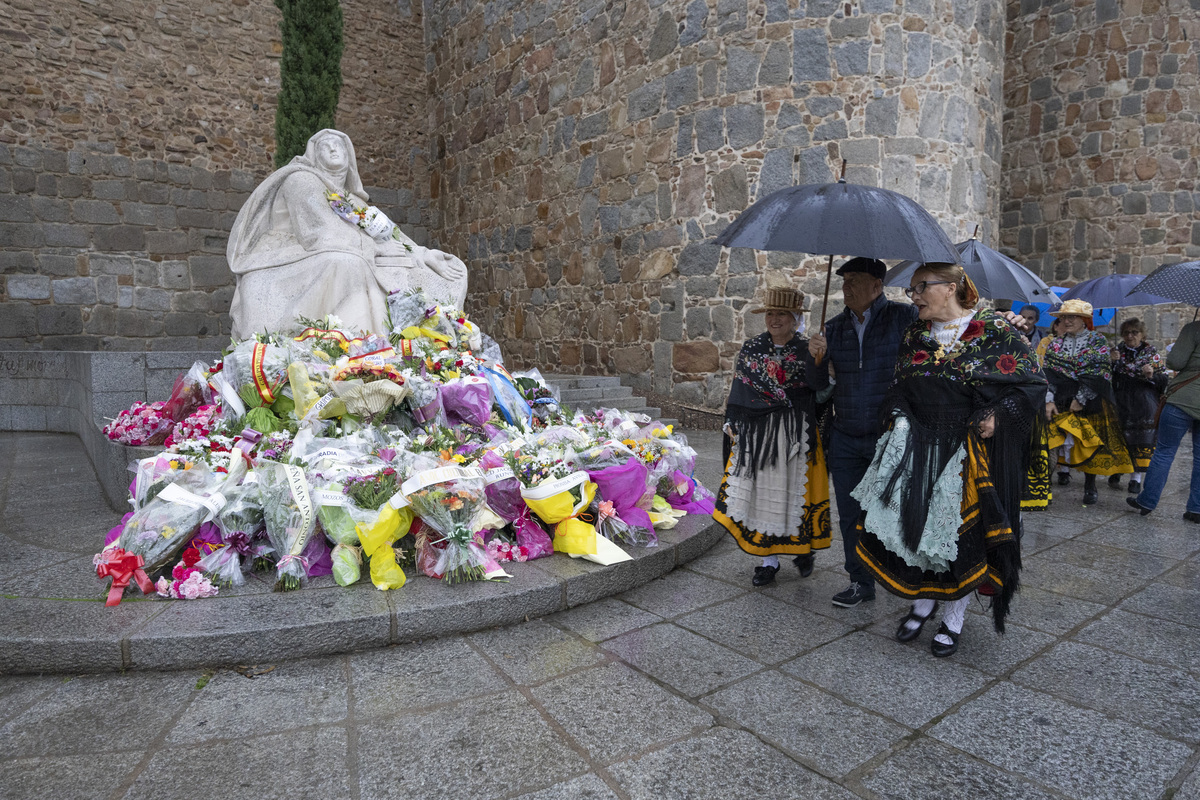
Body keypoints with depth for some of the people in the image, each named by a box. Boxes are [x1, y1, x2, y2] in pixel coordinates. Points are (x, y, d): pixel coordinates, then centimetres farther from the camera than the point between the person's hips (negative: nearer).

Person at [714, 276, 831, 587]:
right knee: (760, 492, 4)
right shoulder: (751, 348, 7)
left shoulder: (808, 351, 1)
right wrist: (731, 423, 5)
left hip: (797, 435, -2)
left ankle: (803, 549, 28)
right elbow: (738, 390, 9)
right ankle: (769, 559, 16)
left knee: (794, 491, 3)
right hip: (755, 433, 2)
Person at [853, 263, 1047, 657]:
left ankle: (953, 620, 22)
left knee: (961, 532, 4)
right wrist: (899, 416, -4)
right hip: (916, 450, 4)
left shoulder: (995, 334, -5)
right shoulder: (914, 335, 8)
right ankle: (922, 602, 28)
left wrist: (998, 415, -16)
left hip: (970, 455, -4)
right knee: (911, 524, 4)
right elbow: (898, 387, 13)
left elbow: (1032, 383, -3)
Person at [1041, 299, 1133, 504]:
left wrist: (1081, 399, -14)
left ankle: (1090, 486, 8)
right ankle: (1064, 471, 16)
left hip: (1090, 403, -2)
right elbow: (1047, 373, 2)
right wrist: (1049, 399, -8)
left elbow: (1099, 374, -8)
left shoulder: (1098, 341, 1)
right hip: (1062, 403, 2)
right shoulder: (1054, 343, 7)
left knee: (1090, 444, 0)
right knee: (1065, 440, -3)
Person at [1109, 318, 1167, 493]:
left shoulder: (1151, 353, 8)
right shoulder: (1117, 352, 10)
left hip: (1145, 406, 0)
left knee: (1143, 441, -2)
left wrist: (1152, 376, -14)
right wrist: (1112, 363, -11)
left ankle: (1136, 478, 7)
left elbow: (1164, 381, 6)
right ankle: (1116, 472, 17)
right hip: (1121, 404, 0)